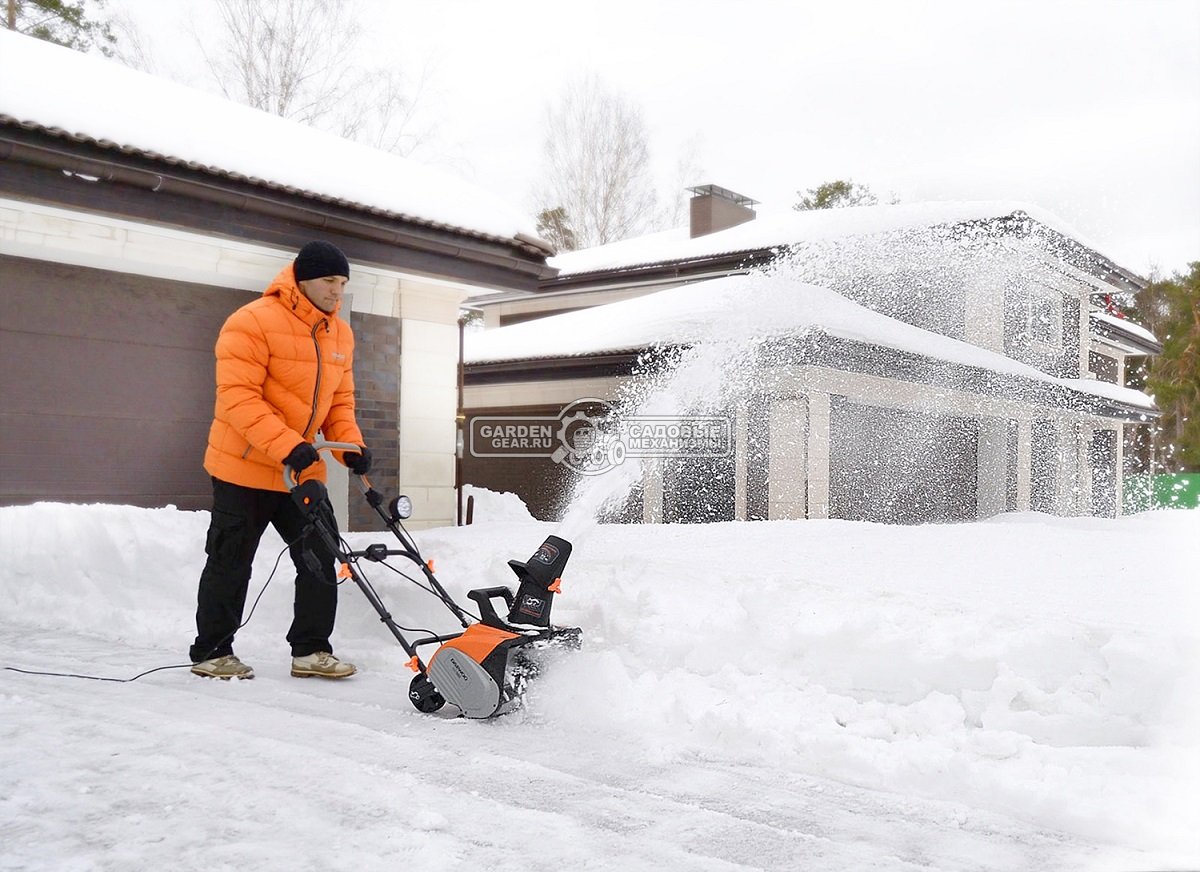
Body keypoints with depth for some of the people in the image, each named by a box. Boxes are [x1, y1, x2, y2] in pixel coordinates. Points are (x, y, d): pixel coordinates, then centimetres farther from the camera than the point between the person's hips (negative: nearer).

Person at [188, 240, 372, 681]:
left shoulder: (341, 335, 8)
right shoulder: (253, 322, -16)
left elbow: (340, 400, 13)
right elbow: (238, 396, -22)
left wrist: (351, 445, -5)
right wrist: (286, 445, -31)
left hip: (304, 471, 7)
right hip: (245, 468, -7)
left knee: (320, 557, 5)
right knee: (230, 564, 6)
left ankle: (311, 650, 16)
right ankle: (210, 653, 21)